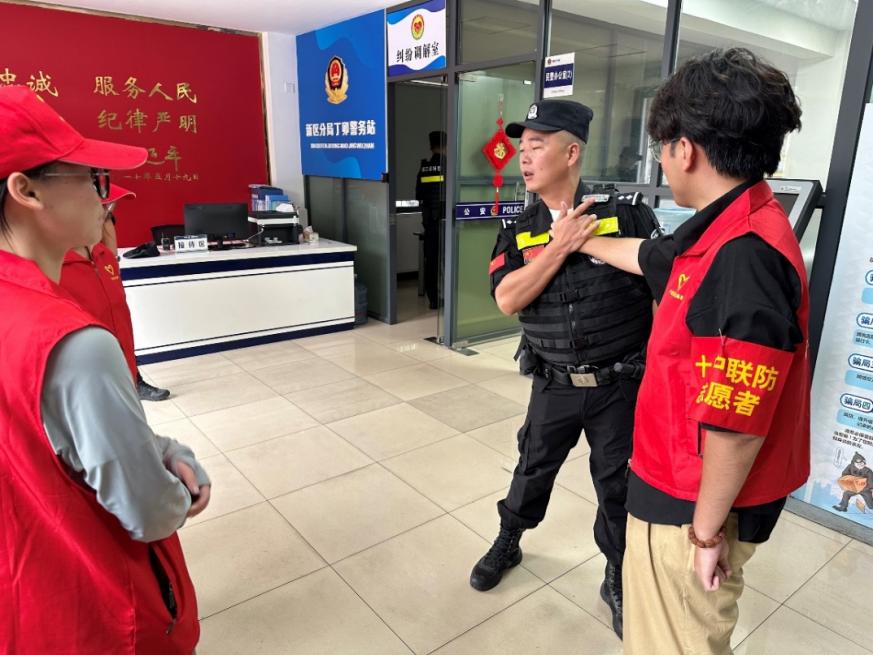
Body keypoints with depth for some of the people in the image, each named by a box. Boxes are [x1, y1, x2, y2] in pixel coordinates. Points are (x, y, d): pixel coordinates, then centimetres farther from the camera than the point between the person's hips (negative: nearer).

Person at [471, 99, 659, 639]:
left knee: (619, 485, 13)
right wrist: (562, 244, -21)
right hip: (555, 386, 2)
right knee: (533, 468, 19)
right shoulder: (519, 232, 0)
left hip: (622, 385, -2)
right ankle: (507, 543, 46)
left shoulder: (628, 215, -9)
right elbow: (507, 300, -14)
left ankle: (618, 579, 38)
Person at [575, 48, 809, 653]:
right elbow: (650, 257, 23)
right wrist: (582, 241, 38)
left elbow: (737, 422, -29)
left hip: (694, 503, -9)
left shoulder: (745, 256, -29)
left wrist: (705, 530, -18)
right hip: (680, 485, 9)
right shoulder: (726, 234, 3)